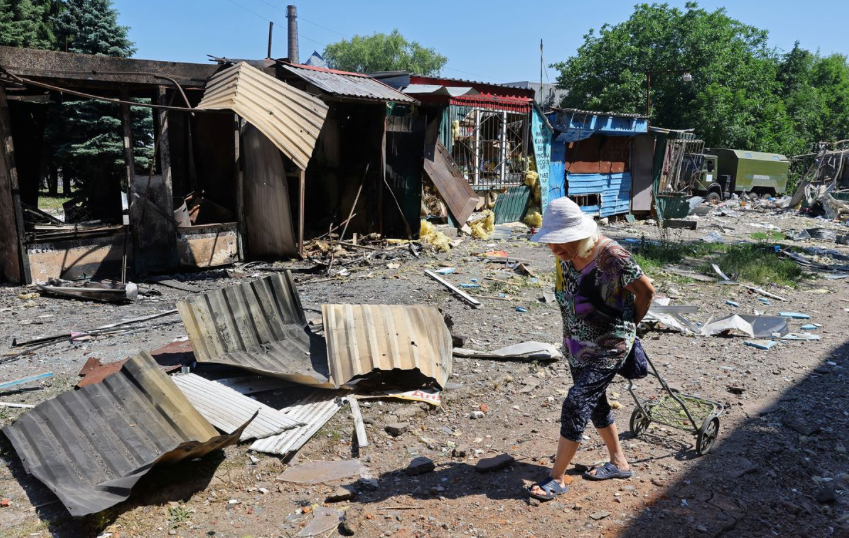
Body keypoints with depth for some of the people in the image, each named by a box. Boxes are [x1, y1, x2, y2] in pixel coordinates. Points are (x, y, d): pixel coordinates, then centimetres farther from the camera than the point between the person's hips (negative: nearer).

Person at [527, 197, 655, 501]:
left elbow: (646, 291, -13)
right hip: (578, 346, 8)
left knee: (575, 404, -10)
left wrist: (627, 326, 1)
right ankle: (619, 463, 40)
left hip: (609, 347, -8)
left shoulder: (610, 255, -26)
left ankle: (557, 478, 3)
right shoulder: (564, 257, -5)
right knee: (594, 403, 18)